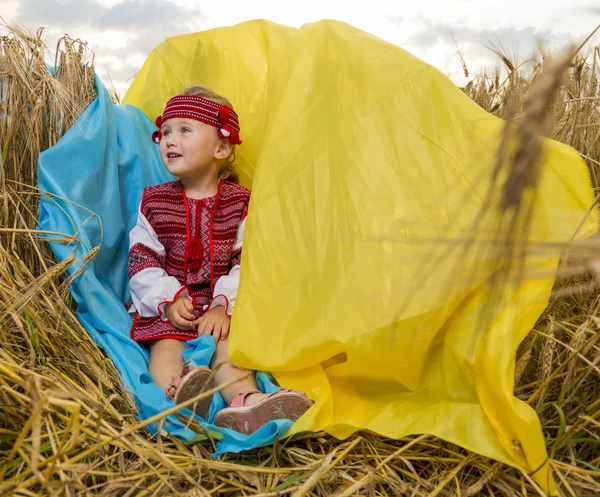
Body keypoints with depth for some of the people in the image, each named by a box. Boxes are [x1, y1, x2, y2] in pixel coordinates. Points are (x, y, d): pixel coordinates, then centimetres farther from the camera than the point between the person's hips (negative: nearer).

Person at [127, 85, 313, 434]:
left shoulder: (239, 202, 5)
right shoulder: (155, 200, 10)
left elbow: (247, 261, -3)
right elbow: (142, 260, 3)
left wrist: (224, 304, -17)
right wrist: (169, 299, -15)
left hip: (220, 305, -1)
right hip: (168, 305, 1)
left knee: (226, 345, -27)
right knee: (165, 344, -27)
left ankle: (247, 401, -49)